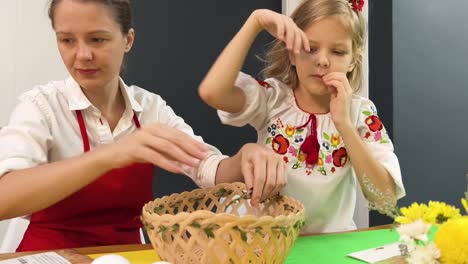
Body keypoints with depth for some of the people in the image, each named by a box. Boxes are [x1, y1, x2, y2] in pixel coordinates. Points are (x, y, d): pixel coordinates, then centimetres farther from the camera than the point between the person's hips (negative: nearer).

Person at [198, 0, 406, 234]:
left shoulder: (360, 112, -4)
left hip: (331, 241, 0)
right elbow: (211, 91, -25)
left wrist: (344, 123, -20)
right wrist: (256, 21, -21)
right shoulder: (272, 98, -5)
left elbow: (386, 200, -14)